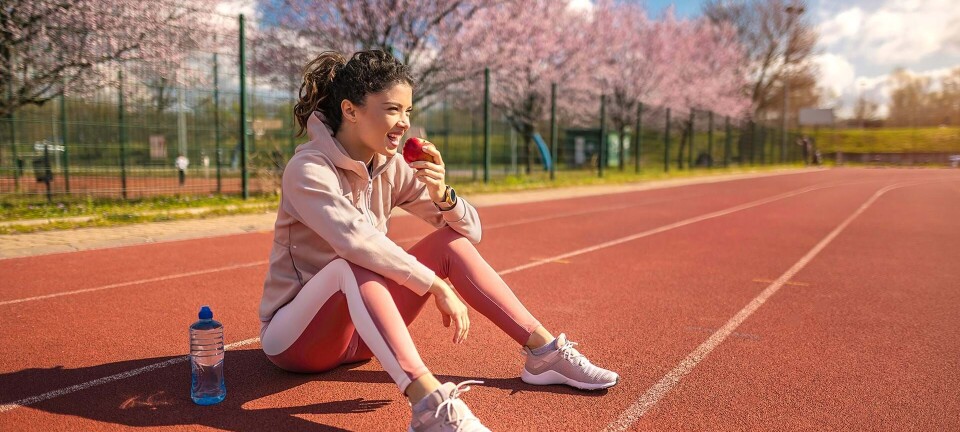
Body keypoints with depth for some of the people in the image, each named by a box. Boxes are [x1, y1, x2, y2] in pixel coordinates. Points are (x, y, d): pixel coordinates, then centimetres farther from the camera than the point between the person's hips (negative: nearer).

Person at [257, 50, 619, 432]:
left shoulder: (391, 168, -1)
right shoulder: (308, 170, -20)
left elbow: (469, 229, -2)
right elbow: (357, 242, -36)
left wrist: (441, 195, -22)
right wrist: (437, 286, -31)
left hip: (362, 327, 6)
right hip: (293, 335, -6)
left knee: (450, 241, -8)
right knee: (353, 264, -37)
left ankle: (544, 350, -11)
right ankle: (430, 400, -51)